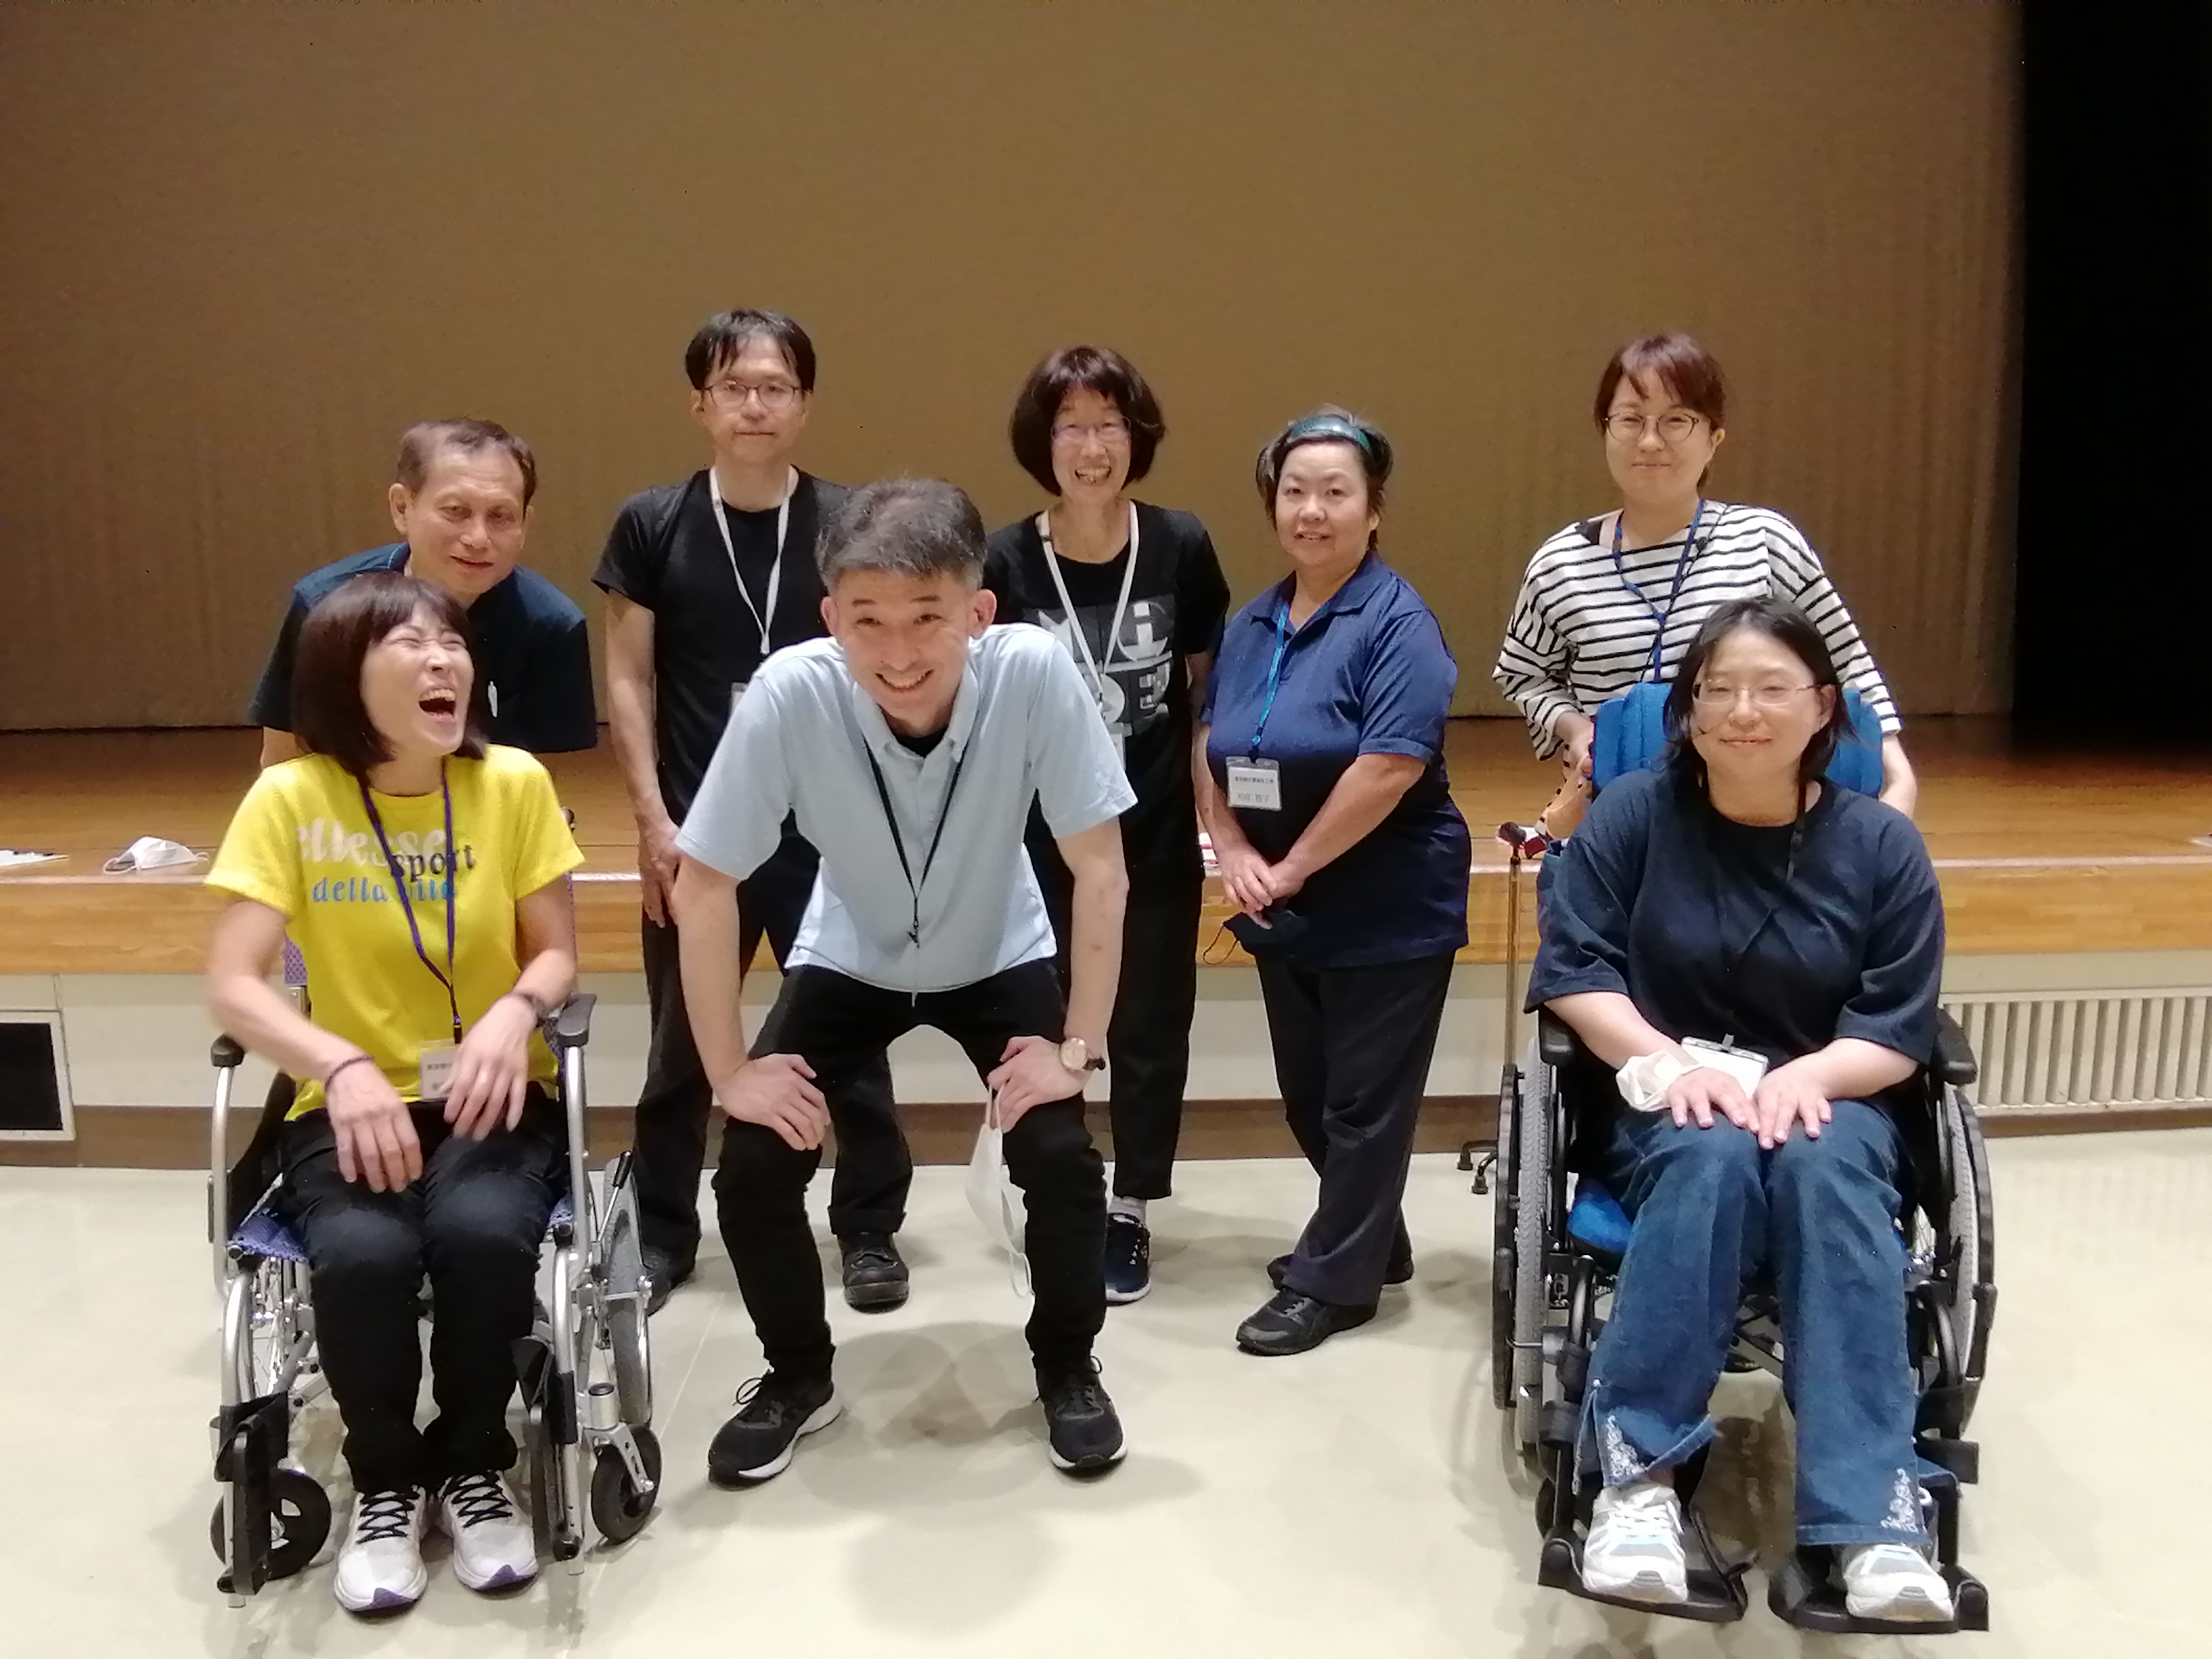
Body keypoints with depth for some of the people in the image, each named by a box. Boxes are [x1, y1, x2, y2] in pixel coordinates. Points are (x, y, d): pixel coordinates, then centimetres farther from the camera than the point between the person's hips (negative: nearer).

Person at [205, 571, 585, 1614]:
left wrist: (516, 1010, -22)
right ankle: (386, 1482, 2)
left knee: (483, 1232, -31)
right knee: (361, 1253, -30)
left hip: (491, 1100, 0)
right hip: (350, 1108, 0)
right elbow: (231, 986, -10)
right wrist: (341, 1065, -27)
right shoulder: (290, 798, -6)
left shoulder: (514, 784, -4)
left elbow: (557, 952, 0)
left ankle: (475, 1464, 0)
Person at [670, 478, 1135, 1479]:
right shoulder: (790, 692, -33)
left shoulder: (1034, 673, -34)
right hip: (848, 963, 1)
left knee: (1062, 1157, -15)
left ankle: (1066, 1368, 15)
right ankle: (799, 1376, 19)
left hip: (1000, 960, 0)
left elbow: (1098, 867, -23)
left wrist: (1078, 1047, -22)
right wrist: (730, 1071, -19)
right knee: (752, 1171, -10)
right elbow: (703, 886, -22)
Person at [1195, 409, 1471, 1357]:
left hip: (1390, 912, -7)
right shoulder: (1251, 626, 8)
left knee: (1362, 1102, 5)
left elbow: (1391, 765, -23)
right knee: (1307, 1098, 17)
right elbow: (1210, 746, 11)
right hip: (1286, 913, 7)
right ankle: (1368, 1241, 36)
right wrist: (1233, 853, -5)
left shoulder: (1398, 623, -14)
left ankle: (1335, 1280, 18)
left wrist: (1292, 867, -18)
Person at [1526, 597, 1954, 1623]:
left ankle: (1874, 1514, -38)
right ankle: (1638, 1473, -35)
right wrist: (1667, 1062, -21)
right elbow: (1571, 972, -5)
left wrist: (1807, 1076, -23)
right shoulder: (1633, 813, 0)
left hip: (1830, 1102, 1)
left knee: (1820, 1167, -35)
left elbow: (1898, 1034, -2)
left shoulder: (1880, 843, 2)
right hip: (1666, 1103, -1)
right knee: (1714, 1157, -36)